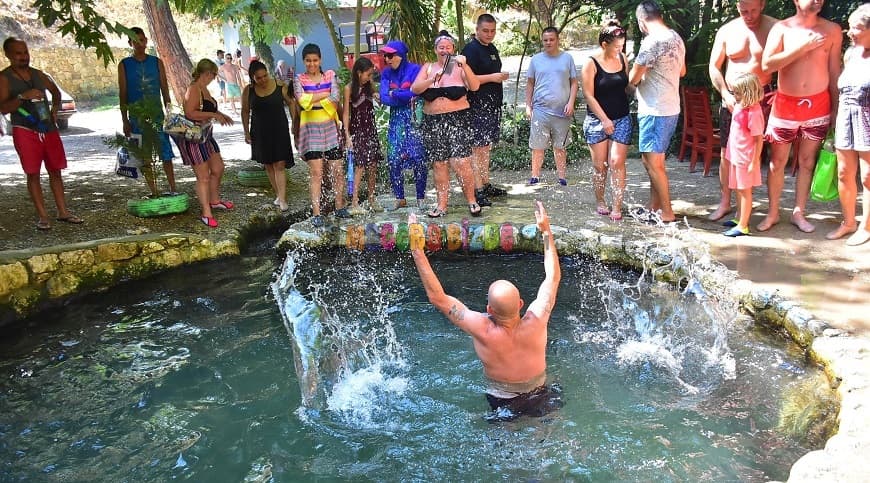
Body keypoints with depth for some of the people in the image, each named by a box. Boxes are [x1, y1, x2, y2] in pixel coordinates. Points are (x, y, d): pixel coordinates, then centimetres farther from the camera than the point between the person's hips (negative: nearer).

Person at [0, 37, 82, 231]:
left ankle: (63, 211, 14)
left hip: (49, 128, 5)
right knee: (33, 174, -1)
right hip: (25, 131, -5)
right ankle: (43, 216, 2)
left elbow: (56, 92, 28)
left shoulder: (38, 74, 11)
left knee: (55, 171, 7)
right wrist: (23, 97, -25)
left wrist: (55, 109, 11)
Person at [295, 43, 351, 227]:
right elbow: (301, 100, -14)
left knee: (338, 171, 4)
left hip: (330, 128, 2)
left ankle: (340, 207, 20)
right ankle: (316, 213, -3)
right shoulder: (300, 79, 5)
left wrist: (312, 100, -8)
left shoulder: (330, 76, 7)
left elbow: (335, 99, -8)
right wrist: (325, 95, -9)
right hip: (311, 130, -2)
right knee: (316, 172, -7)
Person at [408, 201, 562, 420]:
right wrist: (546, 231, -5)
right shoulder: (536, 321, -27)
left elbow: (437, 297, -27)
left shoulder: (484, 331, -33)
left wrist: (417, 251, -26)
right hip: (540, 399, 2)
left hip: (502, 404, -2)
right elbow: (553, 276, -10)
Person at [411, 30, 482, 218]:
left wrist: (465, 66, -24)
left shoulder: (459, 67, 2)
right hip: (433, 122, 3)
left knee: (461, 163, -11)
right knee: (439, 164, 5)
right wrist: (433, 79, -17)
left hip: (458, 120, -3)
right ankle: (442, 204, 13)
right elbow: (415, 89, -3)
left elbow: (475, 86, -12)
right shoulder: (428, 68, 10)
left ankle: (472, 201, 5)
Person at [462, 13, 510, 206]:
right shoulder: (470, 49, -10)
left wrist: (502, 76, 12)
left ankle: (486, 185, 23)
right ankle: (478, 190, -5)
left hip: (493, 104, 9)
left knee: (486, 146, 14)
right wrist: (491, 77, -19)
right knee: (477, 147, -7)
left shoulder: (492, 49, 18)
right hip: (478, 106, -9)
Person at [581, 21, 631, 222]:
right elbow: (589, 95, -10)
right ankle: (600, 202, 20)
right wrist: (605, 119, -13)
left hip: (621, 119, 3)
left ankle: (617, 206, -5)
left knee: (617, 162, -7)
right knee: (599, 165, 3)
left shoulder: (622, 59, 6)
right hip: (597, 120, -3)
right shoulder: (591, 63, -8)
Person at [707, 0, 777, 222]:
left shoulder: (774, 28, -3)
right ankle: (725, 202, 15)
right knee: (726, 152, 5)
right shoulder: (726, 31, 4)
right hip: (731, 99, 2)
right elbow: (714, 67, 7)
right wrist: (726, 95, -4)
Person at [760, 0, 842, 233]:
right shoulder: (782, 28, -4)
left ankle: (798, 213, 19)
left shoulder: (832, 30, 3)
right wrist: (802, 47, -20)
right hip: (785, 104, -1)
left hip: (818, 105, 2)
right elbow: (767, 64, -16)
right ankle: (773, 213, 18)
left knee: (807, 162, 8)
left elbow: (834, 71, 6)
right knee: (777, 162, 5)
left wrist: (836, 109, 4)